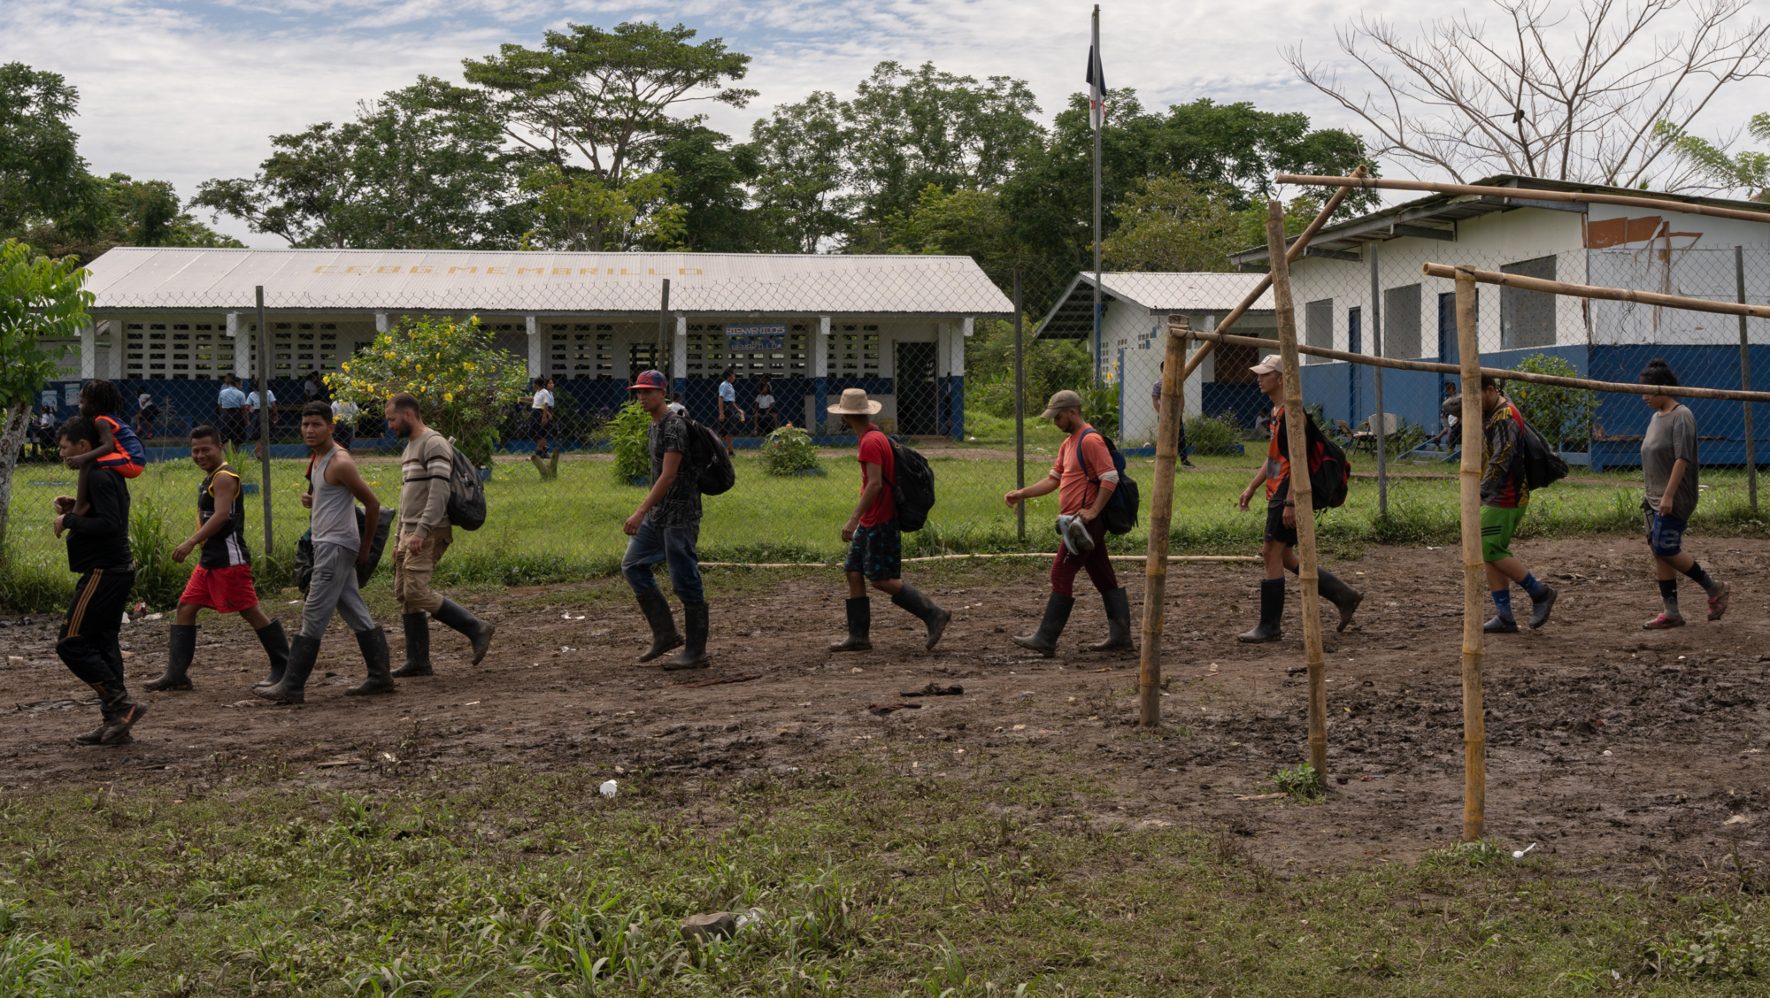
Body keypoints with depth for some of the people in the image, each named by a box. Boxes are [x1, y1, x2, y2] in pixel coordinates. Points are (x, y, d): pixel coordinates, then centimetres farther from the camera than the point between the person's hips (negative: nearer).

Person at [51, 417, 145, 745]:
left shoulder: (99, 477, -17)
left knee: (70, 643, -6)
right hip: (118, 570, 10)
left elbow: (109, 524, -26)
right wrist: (75, 507, 10)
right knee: (103, 644, 12)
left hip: (102, 573, -10)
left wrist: (69, 520, -16)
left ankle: (122, 704, -8)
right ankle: (113, 722, 15)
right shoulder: (109, 474, 15)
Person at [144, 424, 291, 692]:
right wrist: (198, 545, 21)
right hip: (210, 560, 10)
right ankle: (176, 674, 10)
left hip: (230, 559, -10)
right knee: (185, 607, 7)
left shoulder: (224, 477, -13)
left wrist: (191, 542, -31)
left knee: (250, 611, -5)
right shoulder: (210, 478, 17)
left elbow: (221, 516, -25)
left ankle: (283, 667, 4)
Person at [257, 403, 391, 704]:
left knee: (313, 618, -7)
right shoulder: (315, 458, 13)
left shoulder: (340, 463, -16)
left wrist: (366, 546, -6)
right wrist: (309, 498, 5)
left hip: (336, 546, -10)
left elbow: (372, 503, -13)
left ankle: (292, 687, -4)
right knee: (357, 615, 10)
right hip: (326, 544, 10)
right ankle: (380, 677, 14)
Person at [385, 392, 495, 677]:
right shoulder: (408, 448, 21)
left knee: (416, 592, -17)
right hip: (410, 533, 10)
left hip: (429, 533, -10)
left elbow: (439, 492, -21)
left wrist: (420, 532, -28)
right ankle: (418, 662, 9)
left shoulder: (434, 444, -11)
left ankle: (477, 629, -10)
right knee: (403, 595, 6)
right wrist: (400, 539, 23)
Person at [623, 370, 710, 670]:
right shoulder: (655, 426, 14)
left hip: (679, 515, -10)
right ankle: (665, 634, 17)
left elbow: (668, 476, -23)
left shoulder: (674, 426, -16)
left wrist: (640, 512, -27)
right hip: (658, 515, 10)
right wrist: (645, 512, 21)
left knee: (684, 582, -5)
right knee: (632, 564, 12)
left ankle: (696, 653, 4)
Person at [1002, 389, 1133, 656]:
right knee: (1104, 578, 11)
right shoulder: (1068, 443, 18)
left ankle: (1045, 640, -6)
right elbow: (1053, 479, 20)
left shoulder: (1091, 440, -14)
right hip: (1078, 522, 10)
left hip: (1085, 521, -10)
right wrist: (1022, 493, 10)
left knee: (1061, 574, -8)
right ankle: (1119, 635, 15)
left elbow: (1110, 478, -20)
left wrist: (1092, 511, -24)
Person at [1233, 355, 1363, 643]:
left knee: (1273, 554, -6)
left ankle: (1270, 626, 2)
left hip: (1288, 495, -10)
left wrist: (1290, 503, -23)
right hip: (1277, 494, 10)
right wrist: (1251, 488, 22)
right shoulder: (1276, 412, 16)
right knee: (1281, 556, 13)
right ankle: (1343, 595, 19)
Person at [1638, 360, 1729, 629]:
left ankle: (1714, 588, 8)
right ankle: (1671, 612, 11)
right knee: (1658, 551, 6)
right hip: (1656, 497, 9)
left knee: (1665, 550, -11)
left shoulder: (1681, 416, -13)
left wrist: (1668, 495, -23)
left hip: (1675, 499, -9)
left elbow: (1682, 459, -19)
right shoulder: (1657, 416, 15)